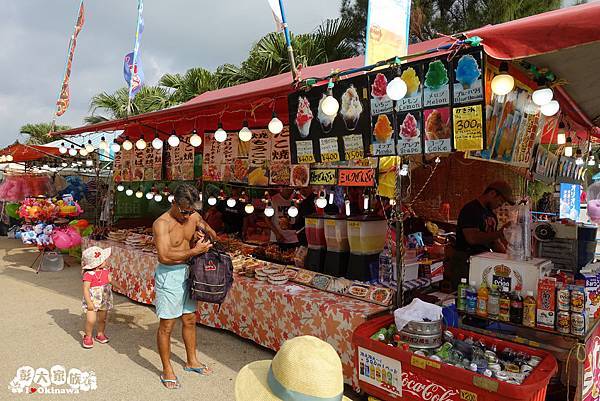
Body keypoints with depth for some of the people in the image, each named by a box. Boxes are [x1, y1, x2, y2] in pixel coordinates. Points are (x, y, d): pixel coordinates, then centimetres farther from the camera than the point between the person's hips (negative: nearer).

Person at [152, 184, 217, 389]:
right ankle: (167, 370, 22)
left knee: (190, 319, 18)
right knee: (167, 325, 5)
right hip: (169, 275, -6)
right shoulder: (162, 224, -18)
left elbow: (211, 232, 18)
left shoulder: (194, 217, 1)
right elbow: (164, 256, -29)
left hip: (187, 273, 7)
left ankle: (192, 361, 36)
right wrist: (195, 251, -26)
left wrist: (202, 236, -6)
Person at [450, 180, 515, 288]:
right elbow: (472, 238, -24)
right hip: (465, 263, -9)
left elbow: (493, 241, 21)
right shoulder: (470, 210, -12)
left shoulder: (491, 214, 16)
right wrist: (499, 233, -20)